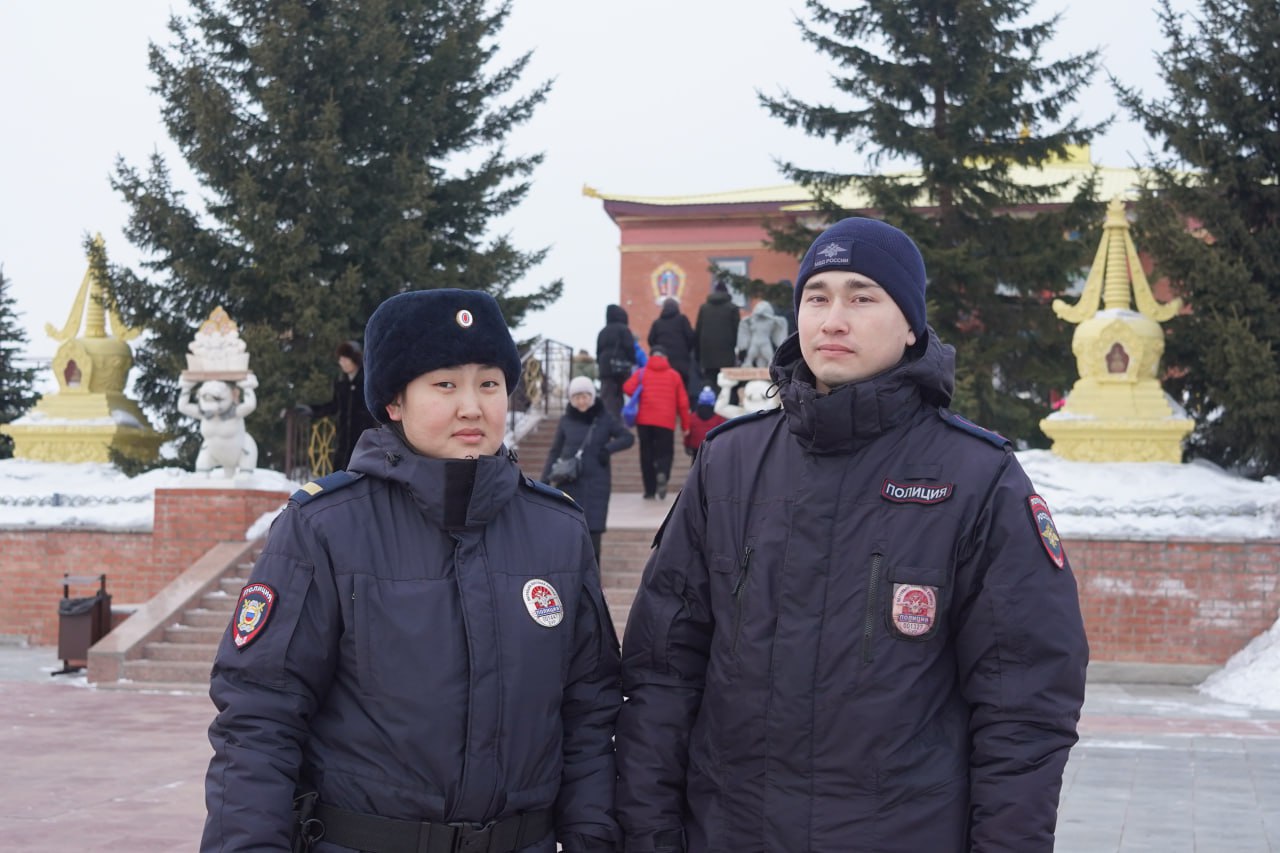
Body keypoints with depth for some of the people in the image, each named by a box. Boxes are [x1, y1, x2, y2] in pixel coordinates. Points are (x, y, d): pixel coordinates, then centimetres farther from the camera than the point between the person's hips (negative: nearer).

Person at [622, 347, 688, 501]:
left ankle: (650, 490, 7)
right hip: (666, 422, 0)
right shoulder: (674, 375, 8)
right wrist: (685, 424, 11)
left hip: (645, 420, 1)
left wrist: (639, 398, 11)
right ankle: (662, 474, -27)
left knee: (647, 454, 10)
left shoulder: (641, 373, 6)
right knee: (665, 452, 6)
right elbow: (683, 402, 5)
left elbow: (628, 388, -9)